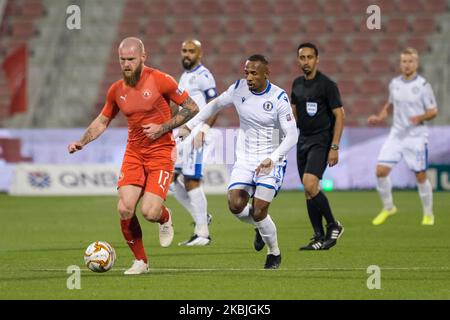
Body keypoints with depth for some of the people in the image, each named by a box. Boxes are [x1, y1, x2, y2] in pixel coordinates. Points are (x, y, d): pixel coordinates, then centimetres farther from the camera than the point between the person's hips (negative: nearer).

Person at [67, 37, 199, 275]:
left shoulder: (160, 80, -10)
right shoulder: (116, 90, 4)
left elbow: (192, 109, -5)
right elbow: (102, 121, 18)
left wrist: (163, 128, -13)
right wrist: (81, 142, 2)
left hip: (161, 153, -4)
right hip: (133, 153, 4)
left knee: (149, 212, -17)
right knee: (125, 209, -12)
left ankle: (165, 218, 22)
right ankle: (140, 261, 8)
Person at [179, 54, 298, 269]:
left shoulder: (279, 98, -15)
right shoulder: (239, 89, -3)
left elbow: (291, 136, -16)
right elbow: (215, 104, 15)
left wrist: (272, 158, -29)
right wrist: (190, 125, 13)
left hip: (271, 161, -4)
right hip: (244, 160, 4)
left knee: (259, 212, -14)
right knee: (235, 205, -15)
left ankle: (274, 253, 13)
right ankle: (259, 227, 19)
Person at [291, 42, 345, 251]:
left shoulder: (327, 85, -10)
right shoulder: (297, 84, 10)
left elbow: (339, 116, -11)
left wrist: (334, 148, -17)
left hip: (321, 141, -7)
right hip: (303, 141, 7)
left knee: (310, 184, -22)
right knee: (308, 192, 5)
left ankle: (333, 226, -5)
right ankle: (320, 238, 11)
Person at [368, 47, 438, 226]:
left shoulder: (422, 85, -8)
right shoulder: (394, 83, 6)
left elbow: (433, 111, -6)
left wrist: (421, 117, -25)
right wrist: (379, 117, 7)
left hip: (416, 136, -4)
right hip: (396, 135, 4)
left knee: (420, 176, 1)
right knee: (381, 171, -7)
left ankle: (428, 214, 19)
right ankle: (388, 208, 13)